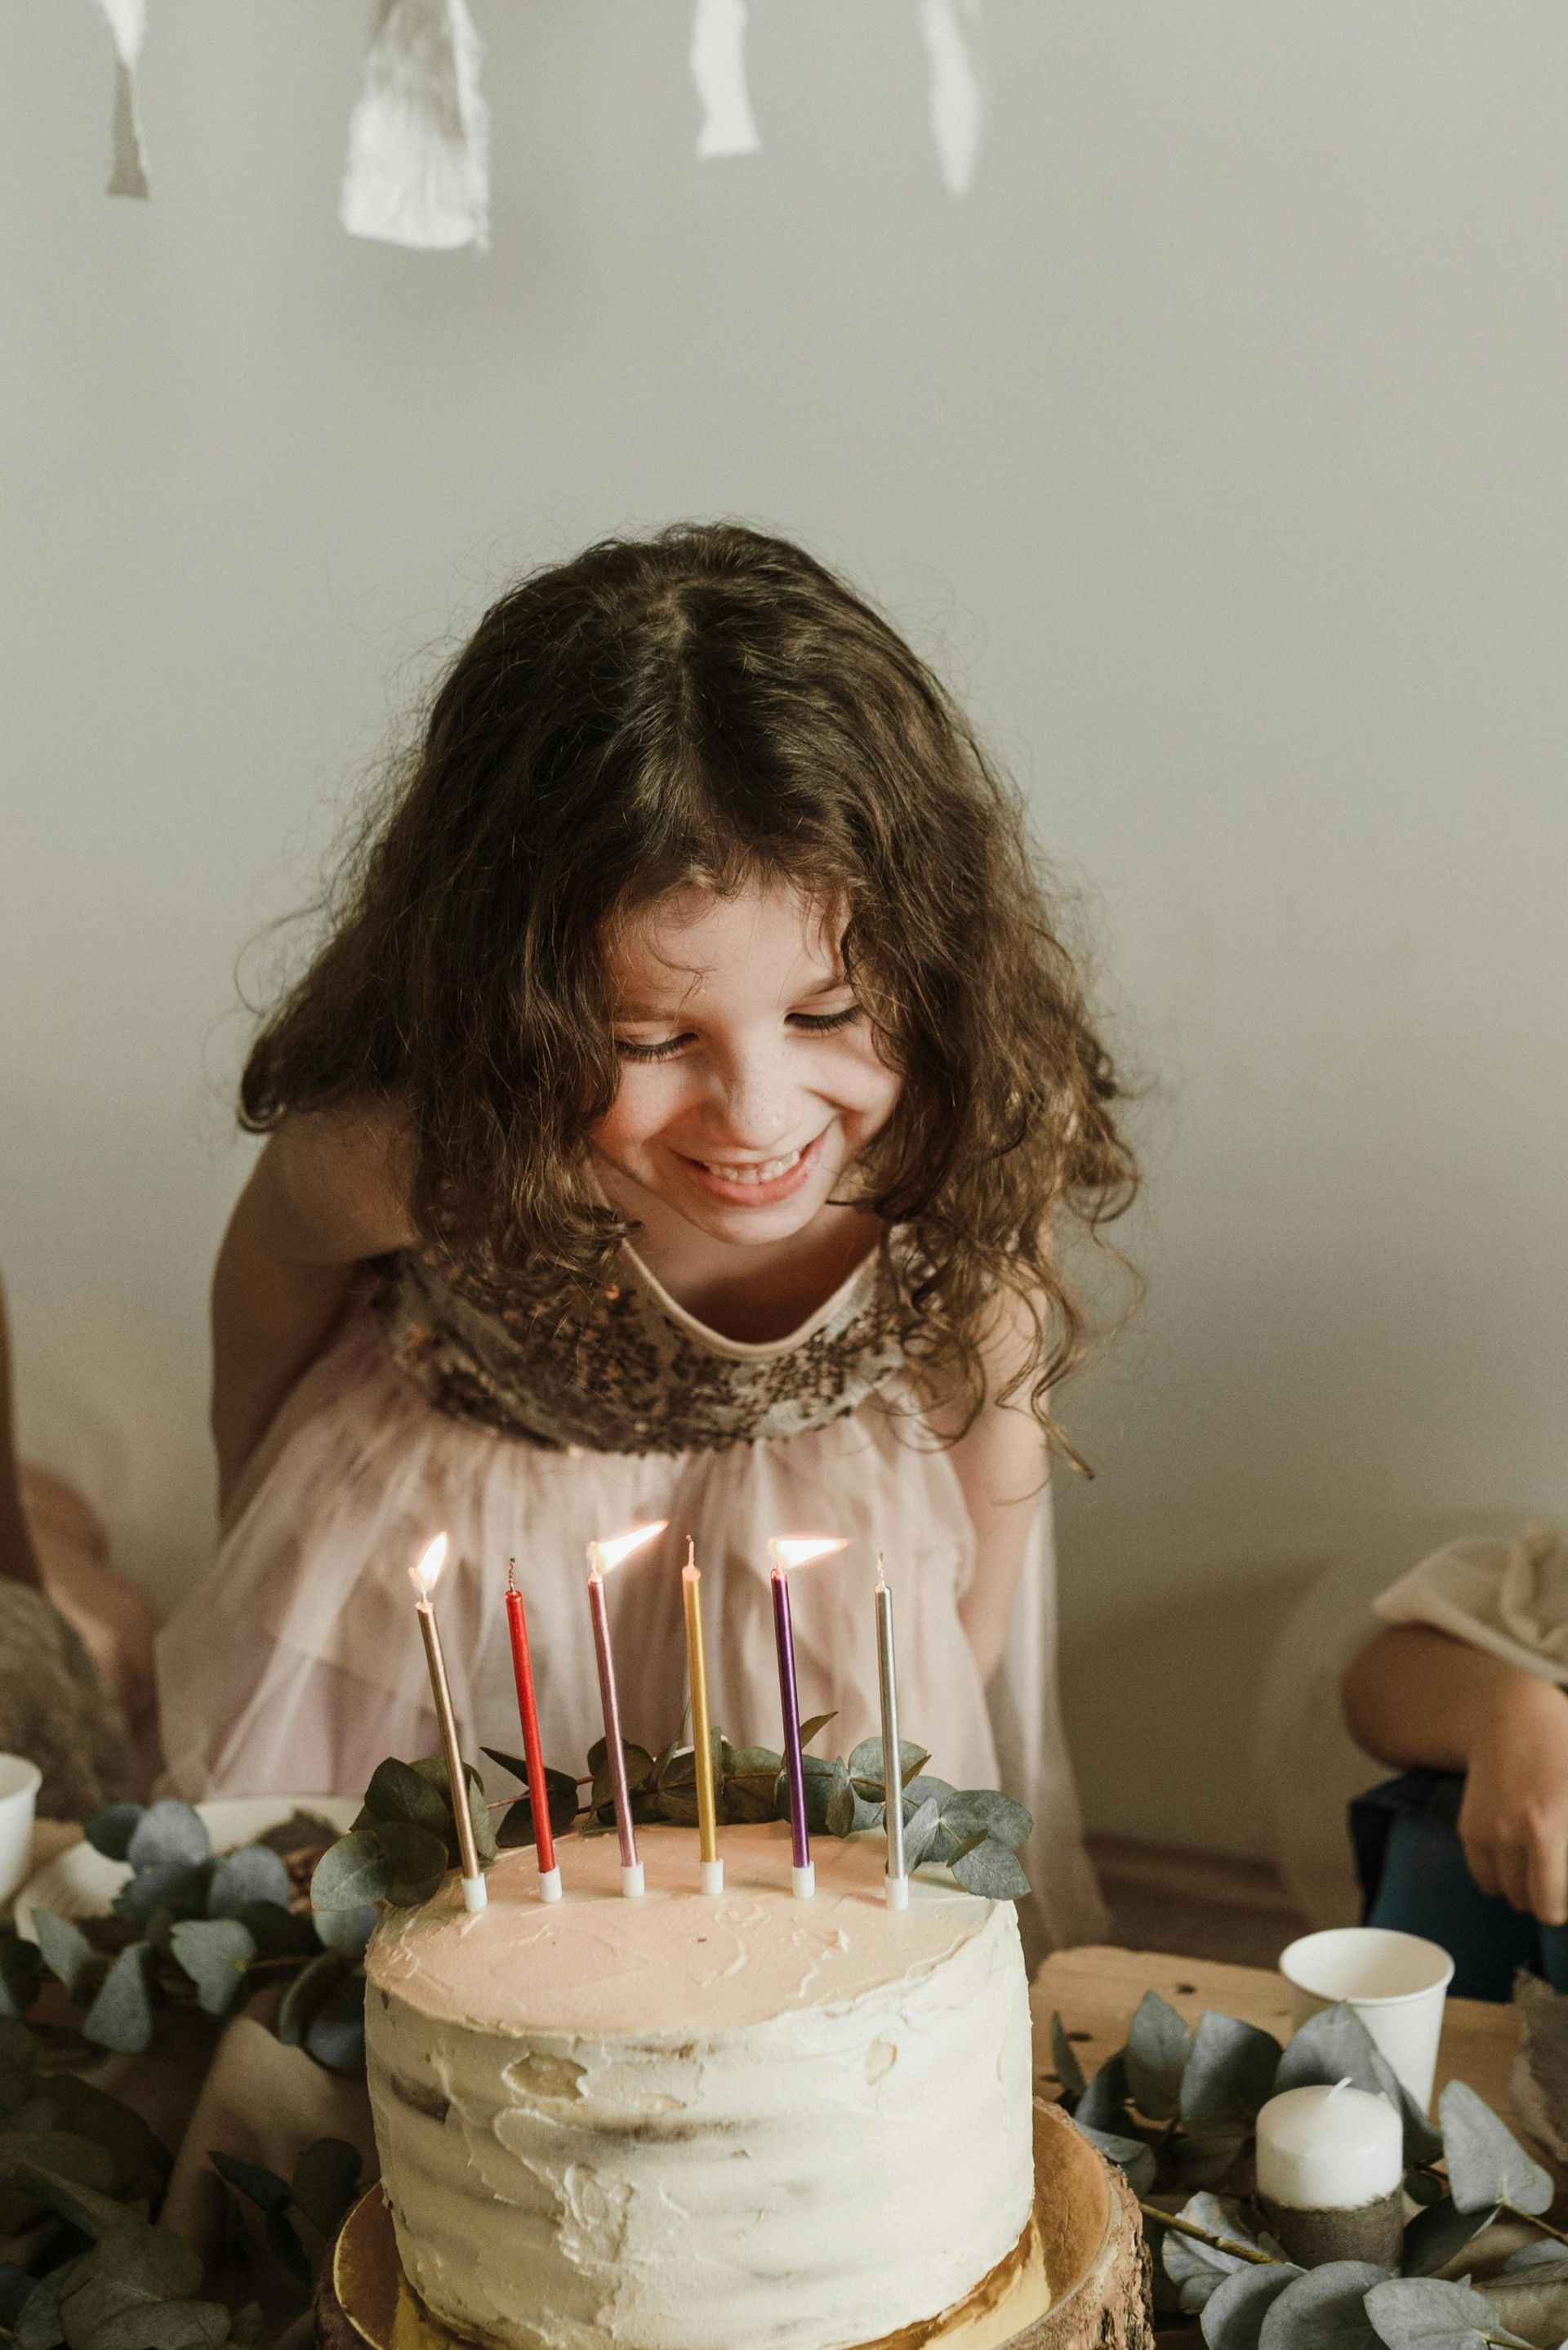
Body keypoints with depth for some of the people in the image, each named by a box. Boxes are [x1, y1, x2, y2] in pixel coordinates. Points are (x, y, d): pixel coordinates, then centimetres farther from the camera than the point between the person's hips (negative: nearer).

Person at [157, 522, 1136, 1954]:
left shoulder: (976, 1138, -34)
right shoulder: (413, 1159, -38)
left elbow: (987, 1395, -10)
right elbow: (278, 1257, -11)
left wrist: (937, 1704, 0)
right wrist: (251, 1517, 6)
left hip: (829, 1534, 1)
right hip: (466, 1514, -1)